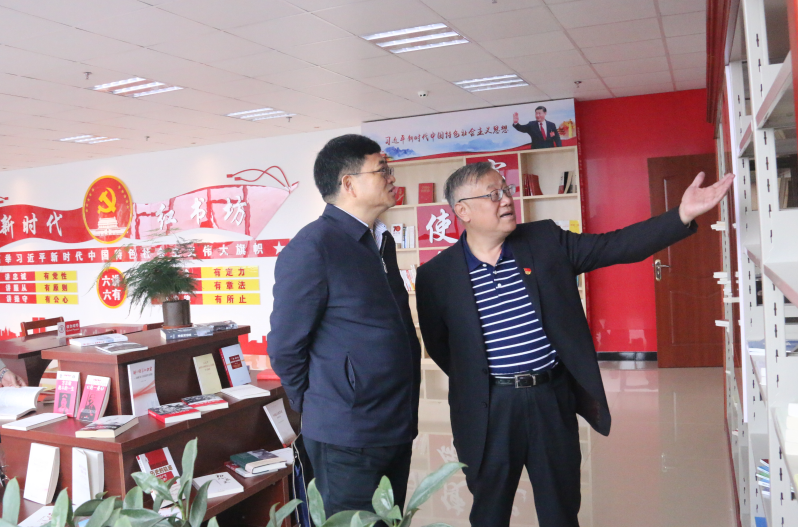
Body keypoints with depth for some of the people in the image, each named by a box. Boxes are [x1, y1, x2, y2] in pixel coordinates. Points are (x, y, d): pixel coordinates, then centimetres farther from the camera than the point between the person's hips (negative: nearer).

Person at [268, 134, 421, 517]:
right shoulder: (311, 248, -17)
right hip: (348, 439, -8)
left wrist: (402, 412, 15)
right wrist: (319, 410, 0)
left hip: (398, 429, 8)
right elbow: (285, 348, -13)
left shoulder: (382, 242, 9)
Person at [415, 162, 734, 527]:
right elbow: (439, 347, 4)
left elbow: (616, 246, -5)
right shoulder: (436, 275, -7)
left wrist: (682, 216, -14)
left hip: (554, 399, 2)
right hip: (490, 409, -2)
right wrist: (475, 385, 3)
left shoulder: (546, 240, -1)